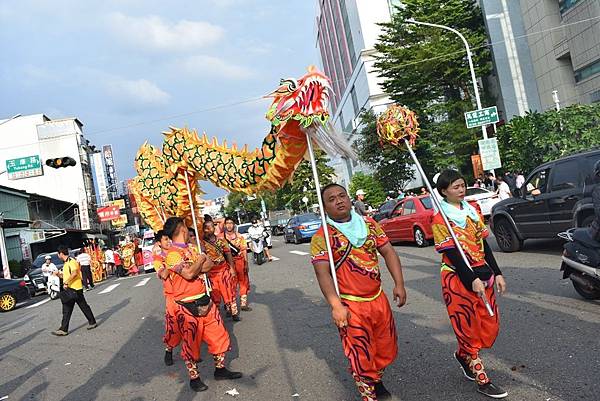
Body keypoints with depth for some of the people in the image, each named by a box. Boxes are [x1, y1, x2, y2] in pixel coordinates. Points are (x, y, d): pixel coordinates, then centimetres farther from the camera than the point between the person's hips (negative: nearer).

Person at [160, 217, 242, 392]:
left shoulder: (192, 248, 10)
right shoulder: (172, 254, -16)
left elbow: (209, 265, -1)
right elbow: (189, 274, -27)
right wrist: (201, 260, -8)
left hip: (205, 301, 7)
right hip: (187, 306, -7)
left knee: (218, 334, 12)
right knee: (191, 343, 6)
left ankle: (220, 369, 28)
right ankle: (194, 378, 23)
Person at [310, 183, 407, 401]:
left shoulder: (369, 224, 5)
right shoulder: (321, 237, -10)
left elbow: (388, 252, 6)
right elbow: (322, 273, -19)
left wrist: (399, 284, -5)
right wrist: (336, 305, -30)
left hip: (378, 299, 5)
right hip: (350, 307, -5)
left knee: (387, 350, 20)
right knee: (362, 358, 6)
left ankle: (376, 379, 48)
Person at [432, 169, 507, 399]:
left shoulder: (472, 210, 9)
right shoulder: (441, 218, -10)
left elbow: (483, 244, 11)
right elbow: (451, 253, -16)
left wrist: (496, 273, 7)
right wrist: (472, 280, -21)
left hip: (483, 274, 7)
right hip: (458, 278, -7)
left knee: (490, 324, 12)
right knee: (468, 327, 3)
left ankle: (462, 355, 36)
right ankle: (482, 380, 15)